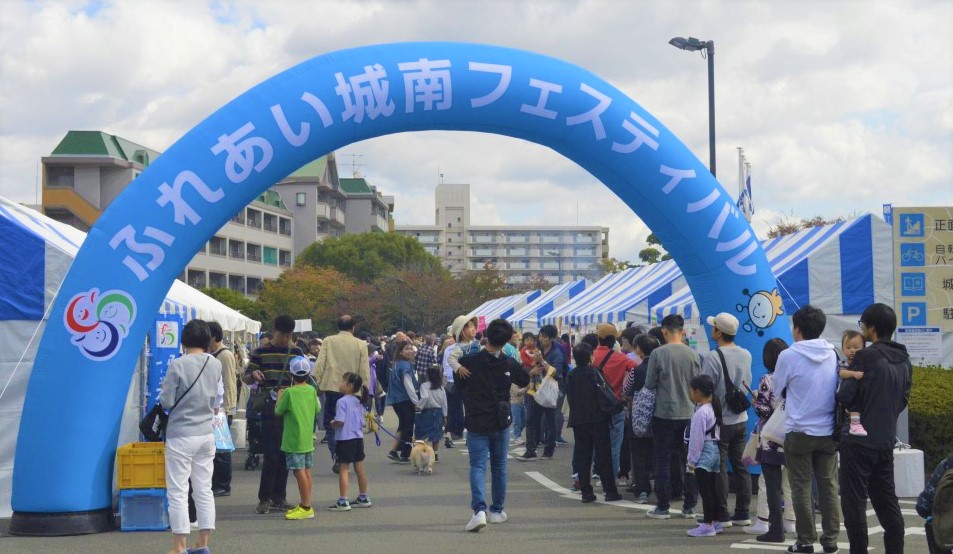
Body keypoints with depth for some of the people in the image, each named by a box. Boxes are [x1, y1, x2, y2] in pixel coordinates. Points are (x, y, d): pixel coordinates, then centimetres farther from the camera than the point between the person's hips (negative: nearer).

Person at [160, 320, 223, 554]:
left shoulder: (178, 365, -16)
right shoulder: (216, 365, 0)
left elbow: (166, 400, -12)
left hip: (181, 435, -5)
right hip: (207, 434, 5)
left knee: (178, 491, 2)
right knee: (204, 490, 11)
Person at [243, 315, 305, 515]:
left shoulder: (297, 352, 11)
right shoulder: (261, 352, 2)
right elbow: (246, 378, 6)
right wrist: (253, 375, -16)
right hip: (271, 407, -3)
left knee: (285, 454, 6)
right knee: (271, 454, -8)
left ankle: (279, 497, 14)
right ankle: (265, 498, 0)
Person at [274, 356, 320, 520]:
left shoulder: (289, 392, -14)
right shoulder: (312, 390, 3)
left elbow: (278, 412, -4)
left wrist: (279, 397, 13)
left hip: (293, 440, -7)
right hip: (308, 438, 7)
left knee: (299, 472, -5)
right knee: (306, 471, 12)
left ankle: (306, 508, -5)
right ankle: (305, 505, 18)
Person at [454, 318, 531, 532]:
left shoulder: (468, 362, -11)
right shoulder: (510, 365, -5)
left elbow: (458, 386, 5)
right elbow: (525, 381, 15)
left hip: (476, 424, -2)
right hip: (501, 424, 2)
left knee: (477, 466, -3)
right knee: (499, 467, 16)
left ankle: (479, 510, -21)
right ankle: (497, 510, 24)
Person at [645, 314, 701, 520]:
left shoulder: (658, 353, -11)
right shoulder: (693, 354, -2)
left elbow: (649, 384, -5)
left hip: (664, 413, -3)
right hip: (688, 414, 3)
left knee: (663, 461, 4)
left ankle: (662, 507, 5)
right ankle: (690, 506, 13)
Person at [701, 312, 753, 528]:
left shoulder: (713, 357, -17)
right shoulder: (746, 355, 3)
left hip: (720, 421, -6)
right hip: (741, 419, 6)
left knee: (719, 468, 1)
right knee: (740, 466, 10)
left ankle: (722, 515, 3)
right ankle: (742, 513, 14)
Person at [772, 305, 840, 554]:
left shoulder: (789, 356, -11)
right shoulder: (833, 355, 1)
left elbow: (778, 389, 2)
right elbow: (839, 390, 12)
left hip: (799, 432, -4)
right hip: (828, 431, 4)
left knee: (801, 488, 5)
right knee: (829, 486, 10)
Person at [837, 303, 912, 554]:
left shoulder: (866, 357, -15)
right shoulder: (904, 360, 8)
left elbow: (844, 396, -14)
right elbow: (903, 400, 14)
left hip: (859, 439, -7)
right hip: (886, 440, 7)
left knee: (854, 502, -1)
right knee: (887, 501, 13)